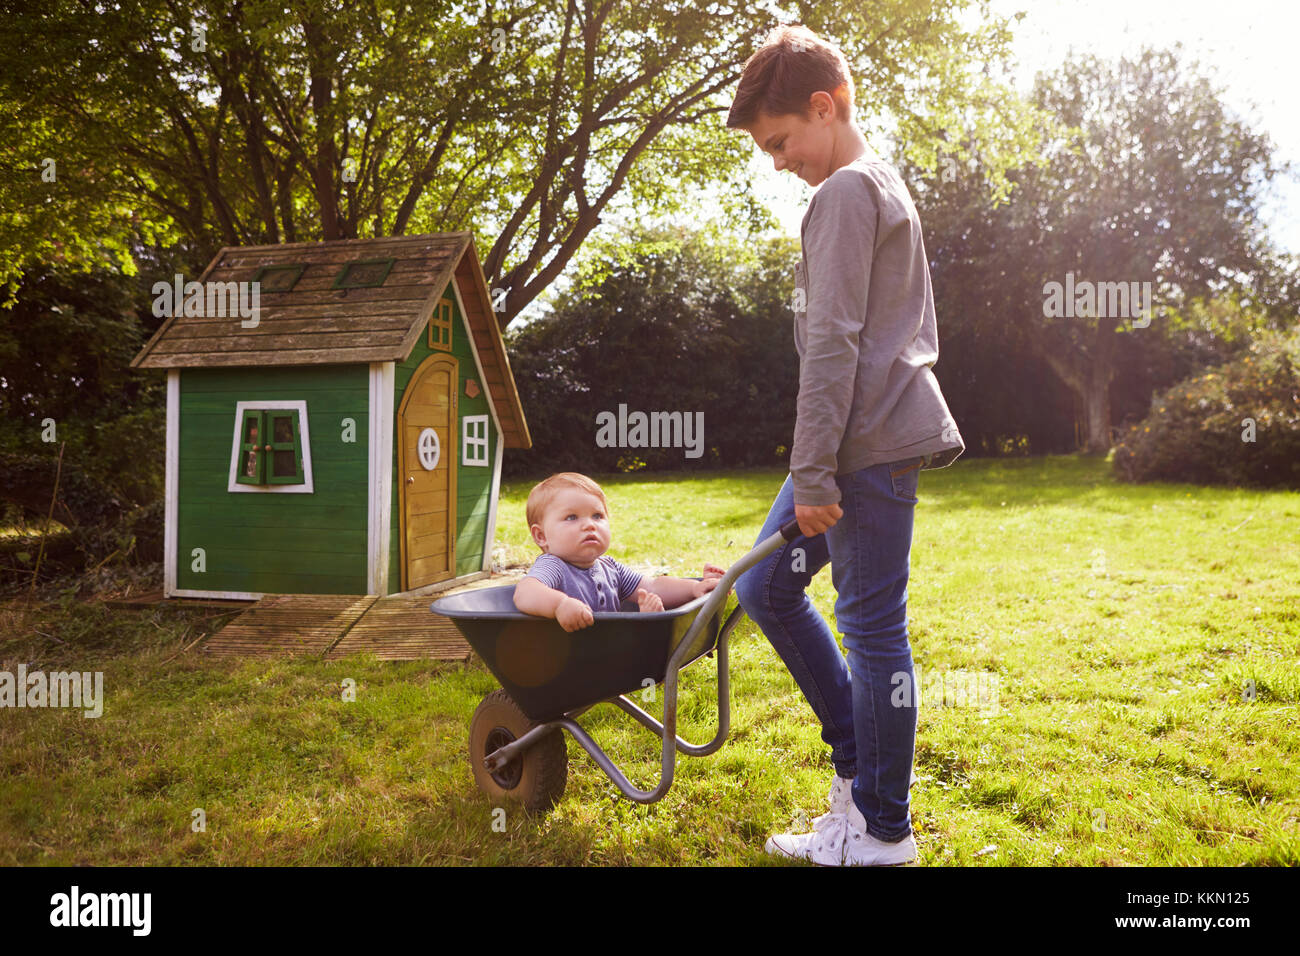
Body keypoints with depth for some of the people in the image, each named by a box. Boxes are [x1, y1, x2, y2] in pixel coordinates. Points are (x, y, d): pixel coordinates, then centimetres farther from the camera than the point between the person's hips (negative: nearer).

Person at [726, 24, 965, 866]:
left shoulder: (846, 191, -9)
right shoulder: (887, 189, 22)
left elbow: (832, 342, -17)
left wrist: (813, 473, -17)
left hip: (871, 441, -10)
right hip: (873, 437, 10)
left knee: (871, 625, -3)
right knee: (765, 588, 13)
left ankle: (883, 832, 11)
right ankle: (860, 768, 22)